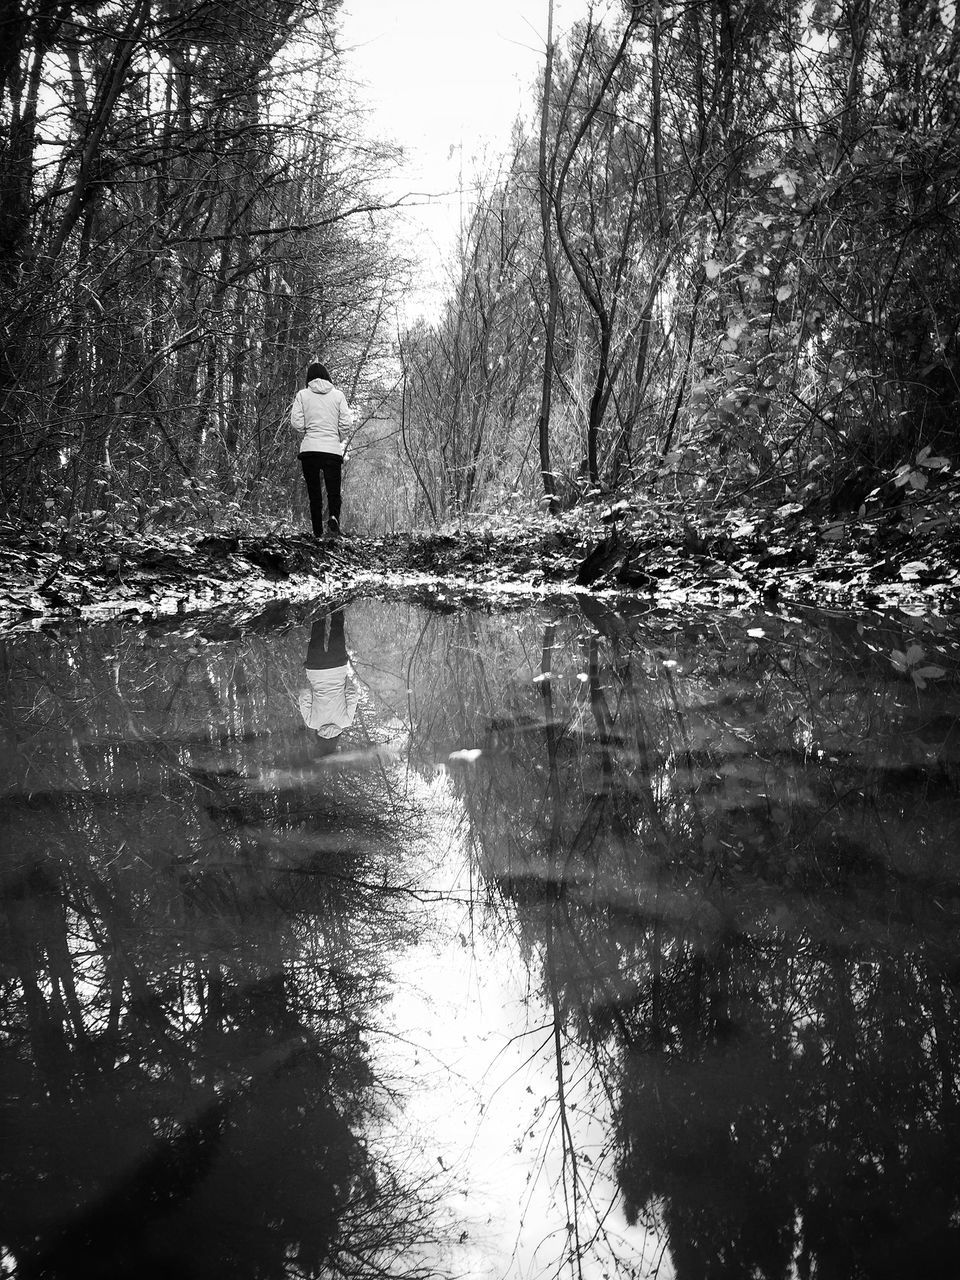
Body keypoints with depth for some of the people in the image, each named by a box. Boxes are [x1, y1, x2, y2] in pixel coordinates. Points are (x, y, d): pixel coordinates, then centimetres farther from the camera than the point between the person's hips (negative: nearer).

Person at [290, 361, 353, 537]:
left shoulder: (302, 395, 3)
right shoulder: (338, 394, 4)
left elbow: (296, 422, -5)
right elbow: (346, 422, -2)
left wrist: (304, 435, 12)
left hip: (309, 450, 0)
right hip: (333, 449, 0)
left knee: (314, 492, 6)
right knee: (334, 491, 3)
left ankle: (318, 532, 1)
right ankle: (333, 517, -26)